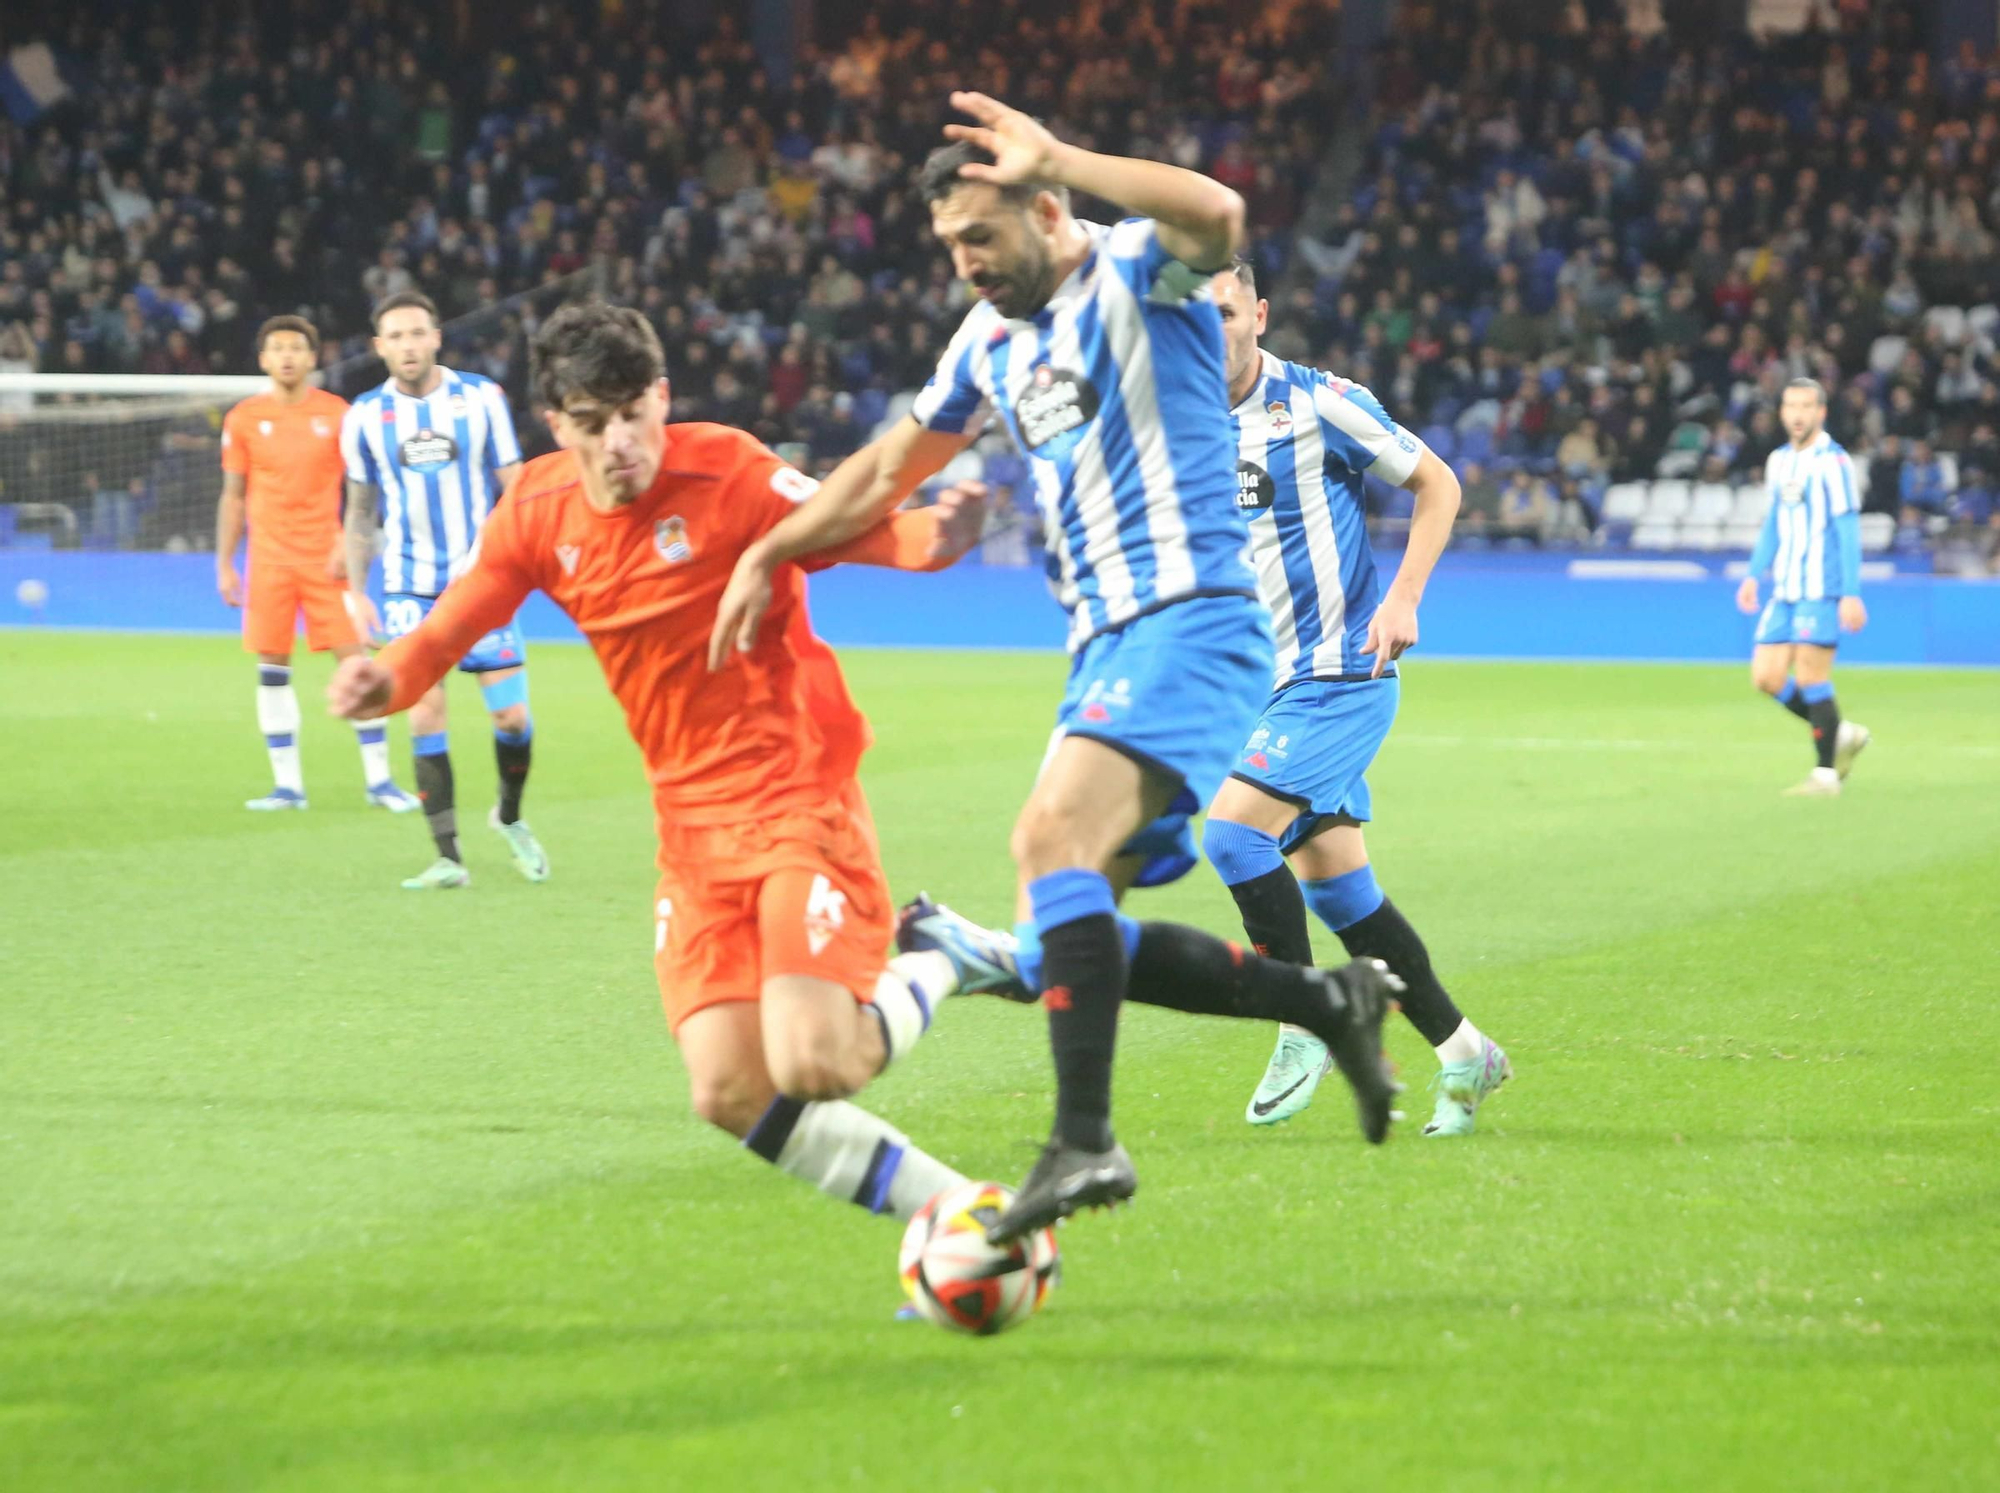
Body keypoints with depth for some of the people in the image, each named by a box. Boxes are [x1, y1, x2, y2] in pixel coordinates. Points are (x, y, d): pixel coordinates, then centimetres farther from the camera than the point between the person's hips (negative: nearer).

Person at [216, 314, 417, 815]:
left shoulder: (336, 414, 2)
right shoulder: (244, 419, 4)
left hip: (326, 558, -1)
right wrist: (224, 565, 4)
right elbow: (233, 496, 9)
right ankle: (286, 783, 8)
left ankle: (378, 778, 2)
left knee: (356, 659, -5)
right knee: (272, 668, 1)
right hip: (269, 561, 1)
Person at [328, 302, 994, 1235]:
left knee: (809, 1065, -21)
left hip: (796, 797, -5)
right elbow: (448, 631, 6)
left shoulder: (726, 472, -14)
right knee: (730, 1094, -8)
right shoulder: (539, 513, 2)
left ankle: (933, 968, 13)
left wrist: (930, 538, -42)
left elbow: (853, 531, -19)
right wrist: (385, 681, -16)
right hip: (692, 824, 5)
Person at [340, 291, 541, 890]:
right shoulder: (365, 415, 3)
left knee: (512, 714, -4)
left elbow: (514, 487, 4)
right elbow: (360, 509, 13)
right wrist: (355, 591, 8)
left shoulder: (481, 397, -1)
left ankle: (510, 817, 25)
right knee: (425, 715, -9)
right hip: (410, 588, 1)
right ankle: (448, 859, -5)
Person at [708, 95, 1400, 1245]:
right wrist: (769, 554, 26)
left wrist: (1057, 159, -27)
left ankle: (1086, 1140, -36)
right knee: (1071, 942, 4)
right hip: (1111, 646, 10)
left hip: (1190, 622, -10)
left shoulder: (1136, 273, -5)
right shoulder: (993, 342, 19)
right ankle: (1331, 1001, 16)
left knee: (1053, 837, -30)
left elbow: (1217, 215, -30)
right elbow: (891, 469, 31)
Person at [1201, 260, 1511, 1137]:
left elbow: (1437, 485, -2)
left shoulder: (1319, 405, -9)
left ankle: (1306, 1029, -6)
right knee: (1334, 884, 7)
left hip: (1339, 676, -7)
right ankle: (1461, 1052, 20)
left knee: (1234, 829, -21)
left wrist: (1402, 599, -13)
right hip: (1264, 685, 7)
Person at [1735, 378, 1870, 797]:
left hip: (1822, 589, -7)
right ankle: (1842, 734, 19)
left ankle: (1825, 774, 0)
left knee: (1810, 676, -9)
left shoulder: (1833, 462, -8)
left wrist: (1852, 593, -14)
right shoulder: (1779, 461, 13)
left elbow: (1848, 531, -10)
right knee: (1767, 678, 2)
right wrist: (1754, 575, 17)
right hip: (1785, 590, 7)